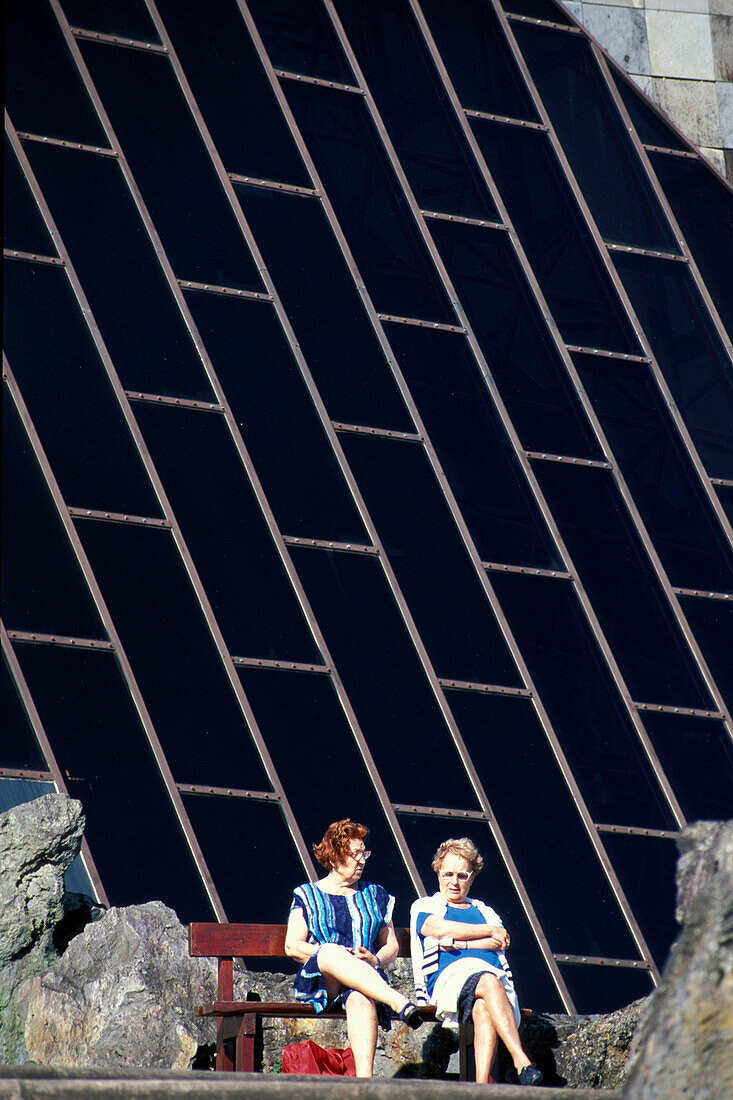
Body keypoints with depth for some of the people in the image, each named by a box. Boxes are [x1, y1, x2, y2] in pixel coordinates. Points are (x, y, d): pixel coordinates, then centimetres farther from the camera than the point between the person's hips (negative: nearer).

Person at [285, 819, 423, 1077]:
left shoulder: (375, 896, 22)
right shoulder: (307, 896, 14)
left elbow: (392, 946, 17)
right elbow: (292, 946, 5)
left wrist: (375, 960, -7)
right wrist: (325, 954, -14)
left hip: (369, 978, 1)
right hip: (317, 984, -1)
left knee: (361, 1000, -39)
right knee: (332, 952, -39)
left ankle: (364, 1078, -60)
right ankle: (399, 1002, -53)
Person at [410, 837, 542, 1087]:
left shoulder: (485, 912, 33)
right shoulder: (424, 907, 24)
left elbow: (500, 943, 11)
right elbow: (440, 929, 0)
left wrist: (459, 943, -4)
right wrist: (491, 931, 6)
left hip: (495, 976, 3)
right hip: (449, 975, -3)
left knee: (483, 1008, -38)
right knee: (488, 982, -40)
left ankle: (482, 1086, -56)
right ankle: (522, 1063, -54)